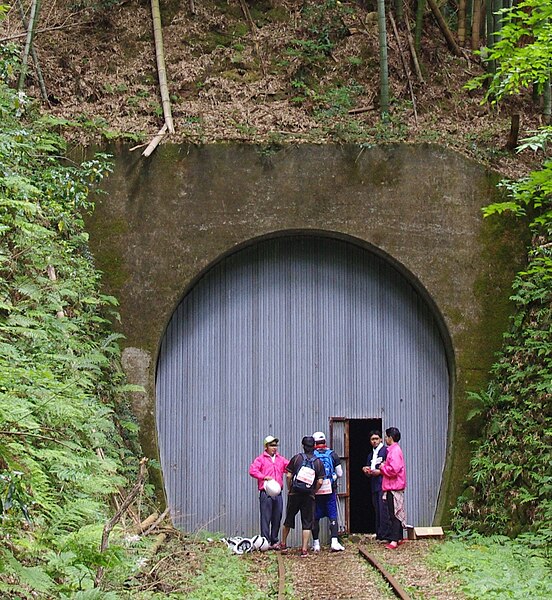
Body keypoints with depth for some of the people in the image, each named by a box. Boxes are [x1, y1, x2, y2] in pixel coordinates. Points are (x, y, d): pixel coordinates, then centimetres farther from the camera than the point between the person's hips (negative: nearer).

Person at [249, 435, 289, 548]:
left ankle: (274, 541, 14)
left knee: (277, 518, 6)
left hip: (278, 493, 5)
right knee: (266, 518, -6)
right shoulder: (261, 459, 3)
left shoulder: (281, 459, 18)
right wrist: (264, 477, -21)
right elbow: (252, 470, -9)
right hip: (265, 493, -5)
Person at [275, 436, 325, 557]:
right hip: (309, 496, 0)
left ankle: (283, 544, 28)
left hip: (294, 494, 0)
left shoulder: (297, 458, -2)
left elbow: (288, 476, -5)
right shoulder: (318, 462, 0)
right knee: (307, 523, 4)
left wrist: (289, 489, 8)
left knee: (289, 519, 15)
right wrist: (313, 491, 9)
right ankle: (304, 550, 0)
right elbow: (320, 481, -5)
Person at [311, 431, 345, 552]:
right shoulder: (332, 455, 1)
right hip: (330, 490, 1)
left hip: (315, 491, -1)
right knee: (333, 517, 4)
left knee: (315, 518, 9)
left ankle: (316, 543, 13)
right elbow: (340, 474, 5)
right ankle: (334, 542, -6)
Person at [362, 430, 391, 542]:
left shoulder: (385, 451, -2)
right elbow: (368, 474, 26)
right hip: (374, 486, 8)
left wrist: (379, 472, -15)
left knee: (383, 509, -12)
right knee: (377, 510, 7)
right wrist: (366, 471, 5)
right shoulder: (371, 455, 23)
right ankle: (379, 534, 10)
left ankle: (385, 534, -12)